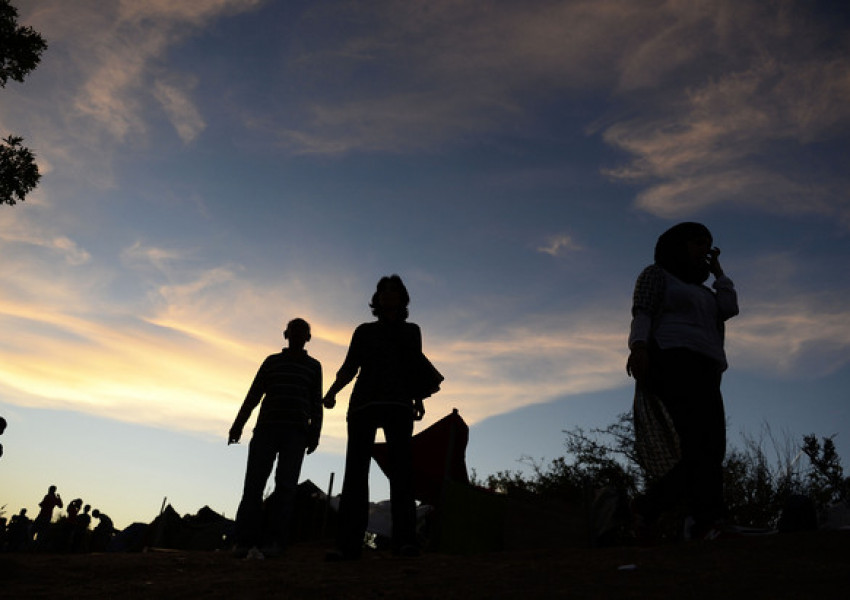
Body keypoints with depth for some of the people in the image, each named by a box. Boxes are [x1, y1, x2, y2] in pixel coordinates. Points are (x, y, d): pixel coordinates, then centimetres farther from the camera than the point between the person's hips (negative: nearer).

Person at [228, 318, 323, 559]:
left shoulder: (313, 366, 17)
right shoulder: (271, 362, 19)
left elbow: (316, 403, 10)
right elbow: (253, 395, 14)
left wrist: (315, 433, -2)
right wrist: (238, 425, 3)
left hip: (296, 432, -1)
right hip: (266, 429, 2)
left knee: (285, 484, -12)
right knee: (254, 482, -9)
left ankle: (275, 541, -14)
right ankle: (246, 540, -8)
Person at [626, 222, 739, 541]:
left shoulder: (701, 291, 33)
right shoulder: (656, 274, 11)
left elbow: (729, 309, 14)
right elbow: (641, 314, -5)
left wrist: (717, 270, 27)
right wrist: (638, 346, -24)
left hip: (704, 373, 7)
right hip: (671, 363, -7)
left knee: (711, 446, -6)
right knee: (694, 440, -22)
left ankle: (648, 506, 0)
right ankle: (708, 521, -28)